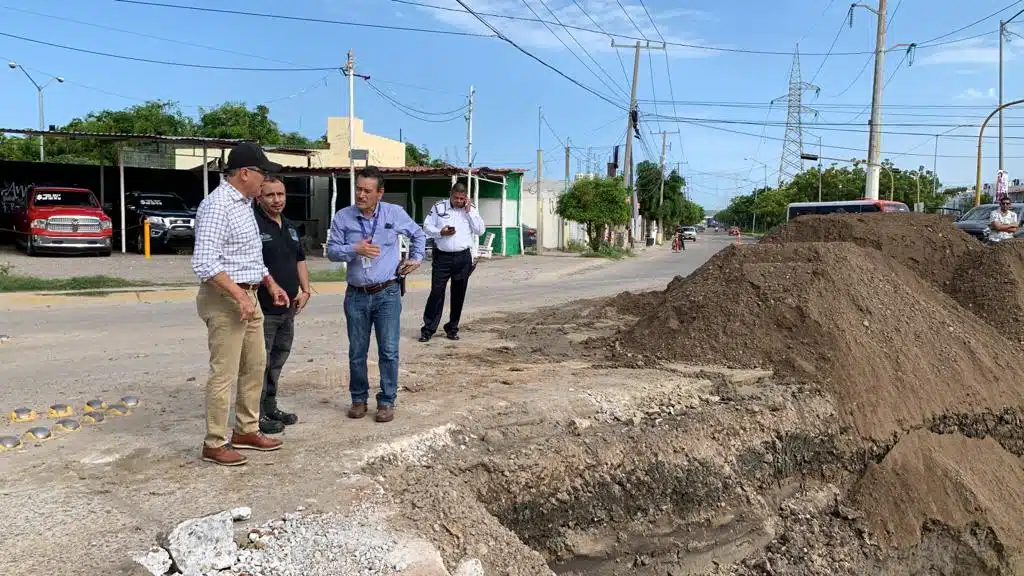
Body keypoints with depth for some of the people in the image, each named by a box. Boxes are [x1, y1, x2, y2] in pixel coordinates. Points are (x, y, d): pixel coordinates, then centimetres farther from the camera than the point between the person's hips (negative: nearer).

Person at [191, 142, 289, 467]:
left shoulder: (245, 203, 13)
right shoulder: (217, 205, -17)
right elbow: (204, 262, -25)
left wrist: (271, 284, 18)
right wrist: (239, 296, -25)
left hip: (247, 296, 10)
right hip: (226, 299, -10)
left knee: (255, 366, 15)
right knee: (224, 374, -3)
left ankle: (246, 431, 28)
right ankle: (215, 444, 9)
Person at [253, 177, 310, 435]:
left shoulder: (290, 226, 14)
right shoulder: (252, 224, -12)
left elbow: (300, 260, 22)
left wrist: (305, 290, 10)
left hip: (288, 309, 8)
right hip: (262, 310, -8)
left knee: (277, 361, 17)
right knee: (260, 363, 0)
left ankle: (270, 406, 30)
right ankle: (257, 414, 10)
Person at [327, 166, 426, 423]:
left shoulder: (395, 213, 0)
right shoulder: (343, 217, -1)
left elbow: (418, 234, 17)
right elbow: (332, 251, 0)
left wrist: (416, 258, 11)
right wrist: (354, 250, -16)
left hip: (387, 293, -1)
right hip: (356, 295, 1)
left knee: (389, 351, -1)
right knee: (357, 352, 9)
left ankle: (387, 401, 13)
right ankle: (359, 399, 25)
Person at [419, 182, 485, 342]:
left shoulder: (470, 210, 7)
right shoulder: (438, 207, 2)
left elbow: (480, 230, -1)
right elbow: (427, 227, 4)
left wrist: (469, 211, -6)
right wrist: (441, 232, -14)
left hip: (463, 257, 2)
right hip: (442, 257, -2)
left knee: (458, 294, 8)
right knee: (436, 292, -4)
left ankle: (452, 328, 20)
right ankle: (428, 329, 2)